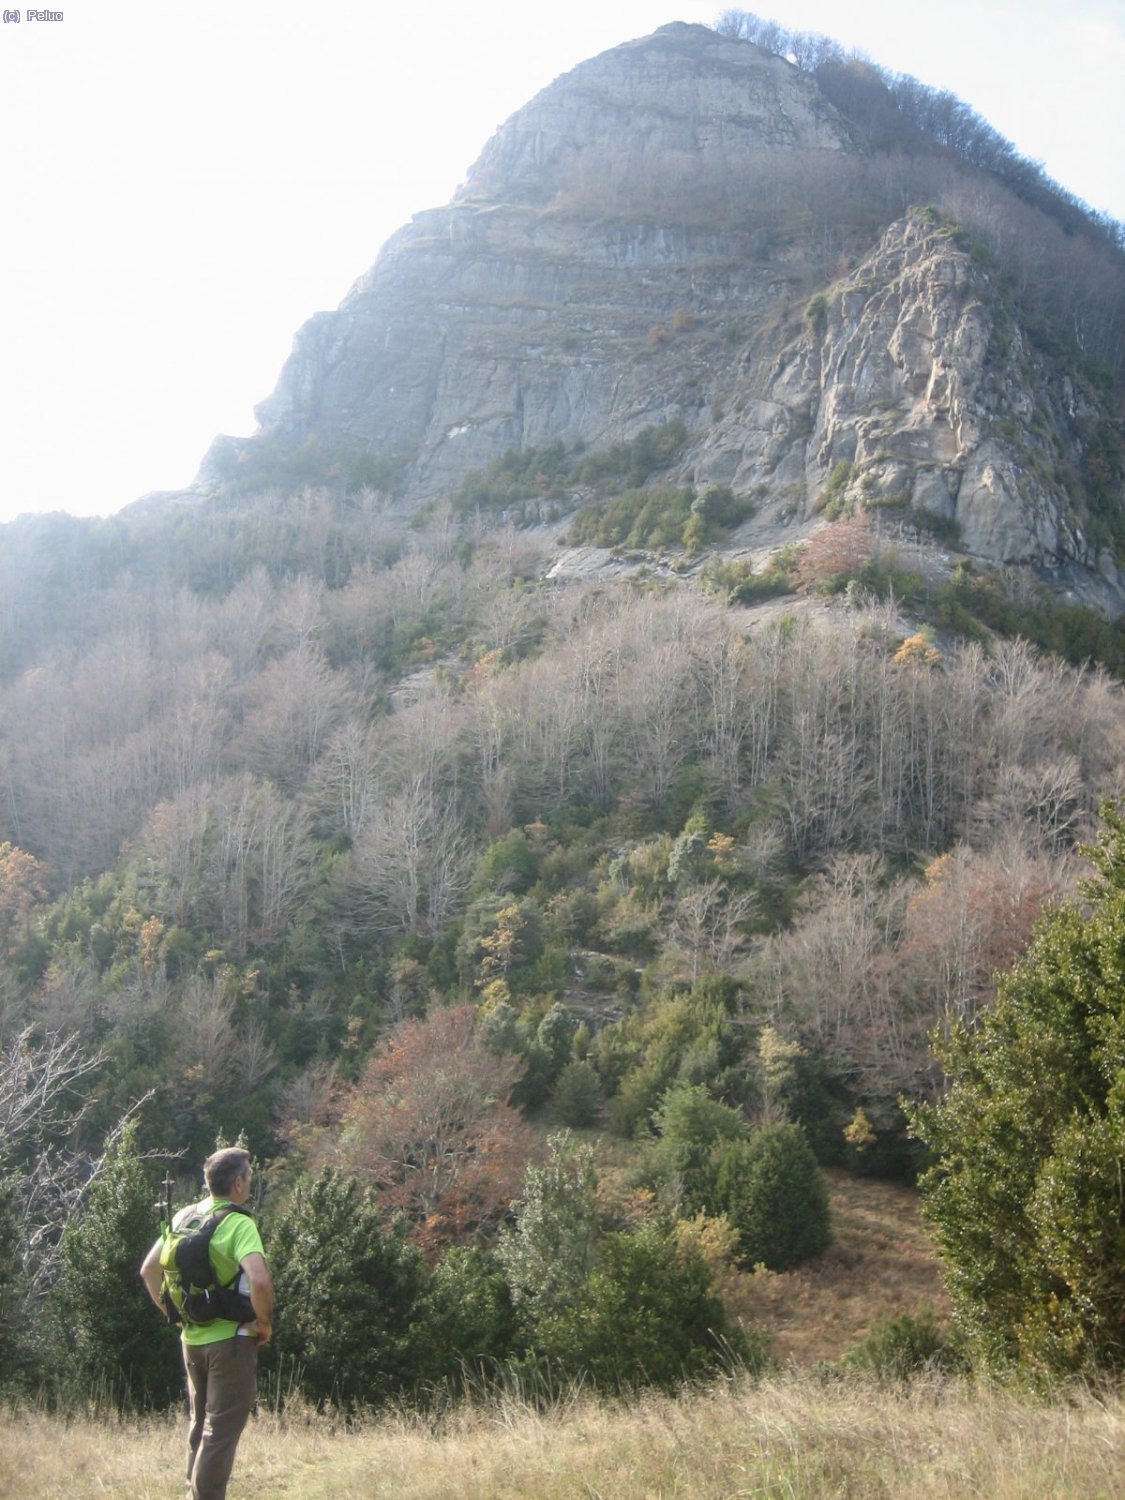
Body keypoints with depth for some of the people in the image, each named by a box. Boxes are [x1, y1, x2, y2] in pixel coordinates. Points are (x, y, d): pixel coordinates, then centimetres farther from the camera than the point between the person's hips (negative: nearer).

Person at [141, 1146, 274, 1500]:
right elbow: (260, 1280, -31)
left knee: (200, 1424, 21)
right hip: (230, 1339, -7)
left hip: (192, 1337, 7)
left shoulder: (185, 1217, 4)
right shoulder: (239, 1224, -18)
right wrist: (264, 1322, -15)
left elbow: (148, 1270, 11)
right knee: (222, 1431, 1)